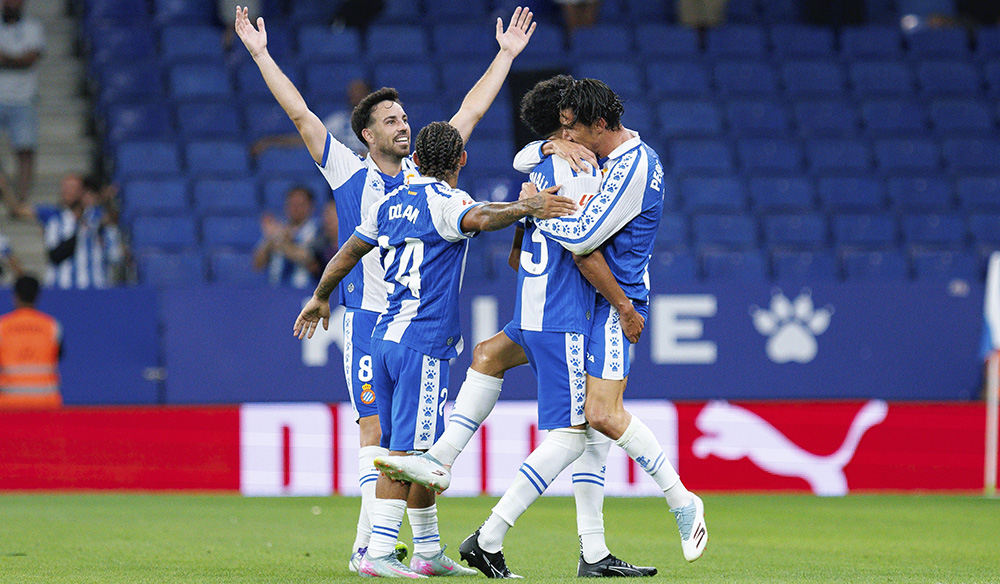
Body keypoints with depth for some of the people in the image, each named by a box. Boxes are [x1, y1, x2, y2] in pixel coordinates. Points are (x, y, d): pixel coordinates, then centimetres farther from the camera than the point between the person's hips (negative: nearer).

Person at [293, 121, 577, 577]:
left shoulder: (390, 204, 16)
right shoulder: (444, 202, -7)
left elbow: (347, 254, 26)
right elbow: (479, 218, -31)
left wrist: (320, 298, 39)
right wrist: (526, 208, -34)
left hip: (386, 335, 9)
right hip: (423, 343, -8)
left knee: (408, 450, 14)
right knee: (409, 451, -9)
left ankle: (428, 551, 21)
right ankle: (378, 553, -14)